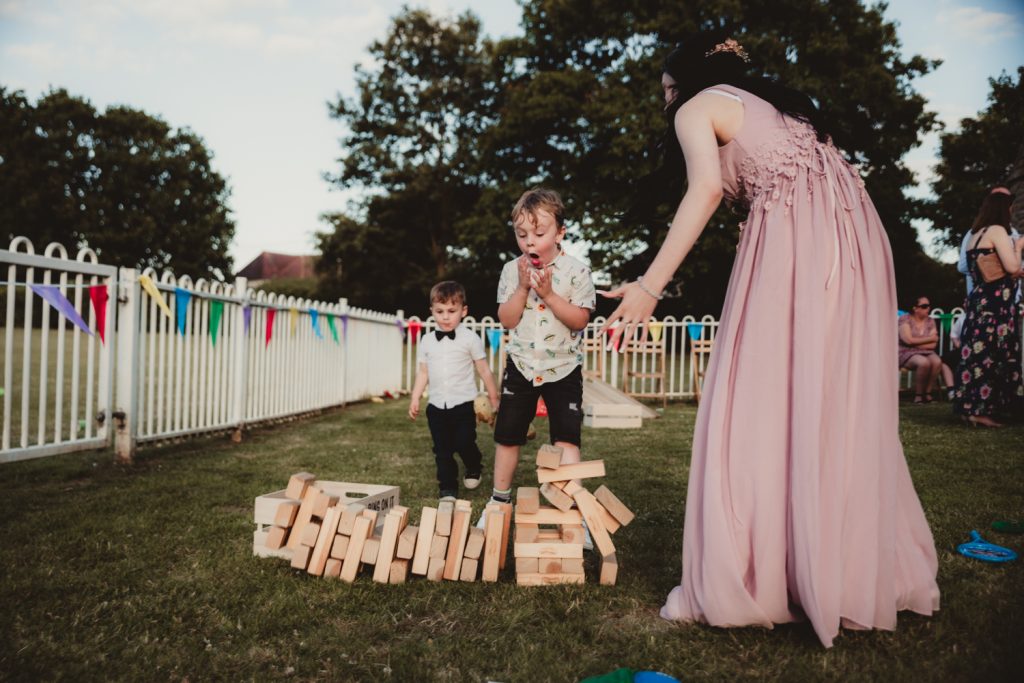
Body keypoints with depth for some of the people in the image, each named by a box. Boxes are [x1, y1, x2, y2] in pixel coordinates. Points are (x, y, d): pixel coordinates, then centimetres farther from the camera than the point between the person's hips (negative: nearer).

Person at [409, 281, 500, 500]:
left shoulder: (470, 339, -4)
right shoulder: (427, 341, 7)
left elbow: (484, 370, 0)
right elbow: (423, 372, 12)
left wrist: (494, 398, 4)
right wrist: (414, 399, 8)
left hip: (463, 405, -3)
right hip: (436, 406, 3)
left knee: (464, 444, -3)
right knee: (442, 450, 5)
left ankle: (474, 469, 29)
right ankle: (447, 488, 18)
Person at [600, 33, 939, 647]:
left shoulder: (696, 108, 10)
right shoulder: (778, 103, 32)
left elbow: (707, 187, -11)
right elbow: (827, 178, 24)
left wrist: (650, 286, -16)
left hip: (795, 237, -7)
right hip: (859, 235, 8)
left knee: (760, 403, -7)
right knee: (845, 410, 10)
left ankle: (748, 582, -5)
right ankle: (861, 575, 17)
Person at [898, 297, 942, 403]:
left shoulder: (930, 321, 9)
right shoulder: (905, 320, -4)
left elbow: (933, 345, 1)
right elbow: (908, 340, -15)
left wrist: (916, 343, -11)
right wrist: (930, 338, -6)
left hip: (926, 352, 4)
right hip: (907, 353, -4)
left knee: (937, 361, -29)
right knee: (924, 363, -35)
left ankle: (927, 392, -15)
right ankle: (918, 394, -19)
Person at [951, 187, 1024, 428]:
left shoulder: (975, 235, 18)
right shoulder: (997, 230, -7)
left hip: (979, 301, 8)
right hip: (995, 304, -8)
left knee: (978, 353, 8)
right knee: (992, 355, -7)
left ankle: (972, 407, 9)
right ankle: (980, 410, -7)